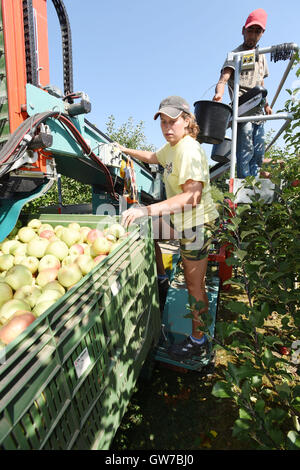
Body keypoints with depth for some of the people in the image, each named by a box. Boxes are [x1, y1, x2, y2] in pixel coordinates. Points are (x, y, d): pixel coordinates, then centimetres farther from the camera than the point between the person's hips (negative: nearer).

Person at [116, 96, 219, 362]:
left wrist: (147, 209, -39)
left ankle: (198, 341, 21)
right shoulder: (172, 146, 10)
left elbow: (192, 196, -34)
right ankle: (160, 275, 35)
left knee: (194, 284, 0)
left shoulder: (189, 150, -22)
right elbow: (154, 157, 32)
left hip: (196, 223, -9)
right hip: (181, 220, 10)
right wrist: (126, 150, 34)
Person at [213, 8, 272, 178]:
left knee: (259, 154, 4)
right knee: (245, 152, -17)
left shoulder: (262, 57, 23)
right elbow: (224, 77, -16)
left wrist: (266, 104, 20)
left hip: (258, 113, 7)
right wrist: (219, 93, -37)